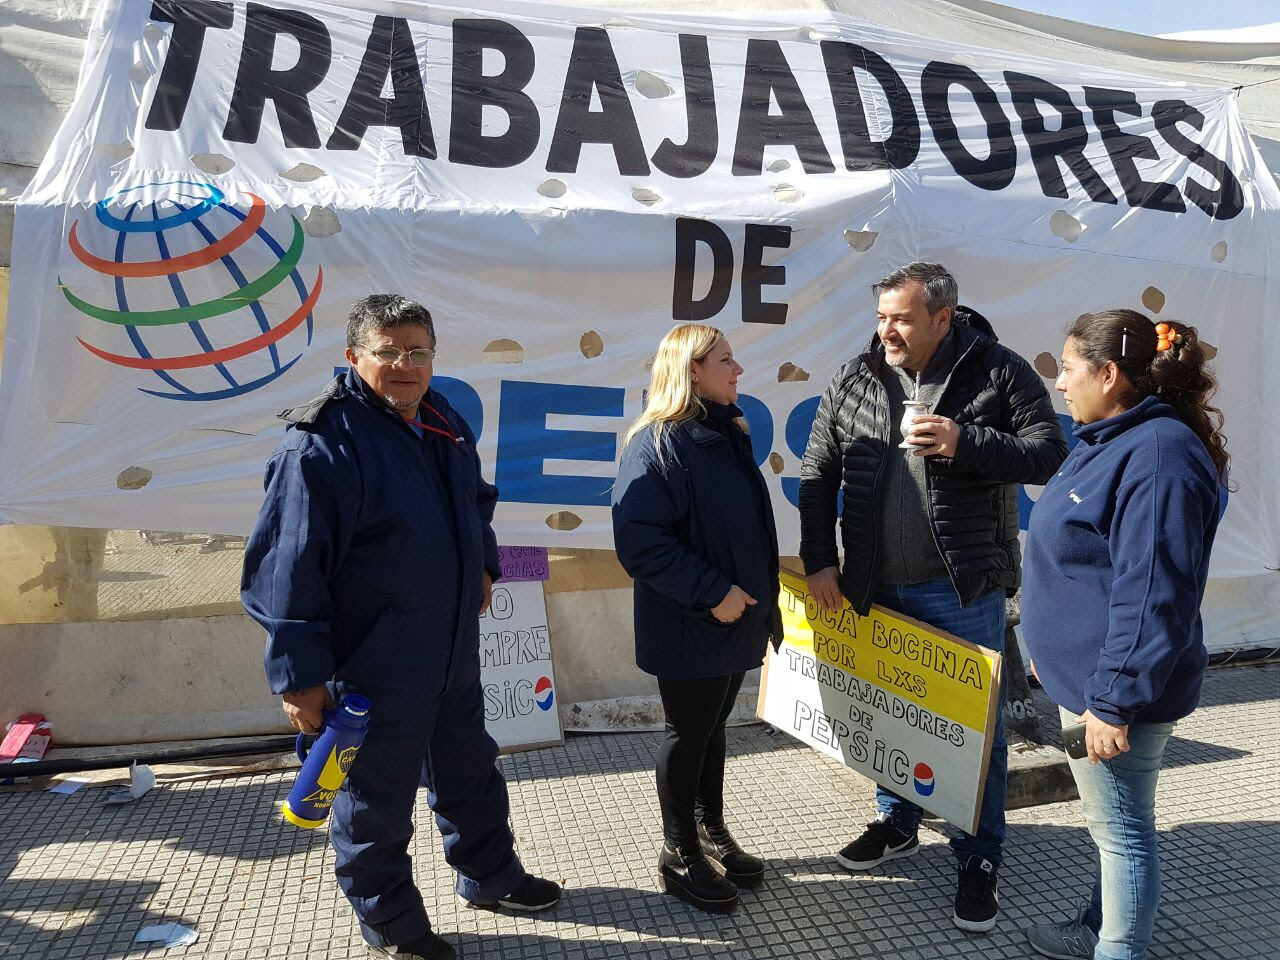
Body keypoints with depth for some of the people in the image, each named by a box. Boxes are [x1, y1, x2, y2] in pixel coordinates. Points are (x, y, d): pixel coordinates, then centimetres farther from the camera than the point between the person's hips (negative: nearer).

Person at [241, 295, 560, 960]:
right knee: (377, 798, 12)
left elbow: (476, 501, 25)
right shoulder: (320, 443, -21)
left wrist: (481, 563, 18)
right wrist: (300, 676, -21)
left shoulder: (445, 423, 4)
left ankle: (490, 875, 48)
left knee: (469, 772, 25)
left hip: (455, 652, 8)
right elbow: (288, 568, -22)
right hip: (374, 668, -7)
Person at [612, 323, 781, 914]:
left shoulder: (728, 434, 9)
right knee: (689, 733, 7)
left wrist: (762, 597, 17)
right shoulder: (658, 443, -18)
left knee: (712, 725, 20)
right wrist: (712, 591, -24)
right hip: (688, 627, -8)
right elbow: (639, 540, -25)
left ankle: (712, 832, 37)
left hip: (735, 617, 8)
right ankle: (679, 855, 25)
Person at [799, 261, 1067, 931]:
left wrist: (965, 442, -22)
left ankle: (979, 859, 24)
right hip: (875, 587, 4)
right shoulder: (853, 380, 3)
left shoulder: (998, 372, -6)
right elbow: (817, 476, 5)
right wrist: (819, 563, 0)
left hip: (963, 590, -3)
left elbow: (1048, 453, -8)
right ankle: (897, 824, 40)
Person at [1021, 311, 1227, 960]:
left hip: (1115, 691, -10)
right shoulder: (1110, 441, 10)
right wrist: (1056, 648, 24)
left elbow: (1151, 597, -27)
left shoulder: (1158, 455, -23)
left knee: (1121, 830, 5)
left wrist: (1113, 700, -25)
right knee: (1113, 822, 24)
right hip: (1086, 674, 10)